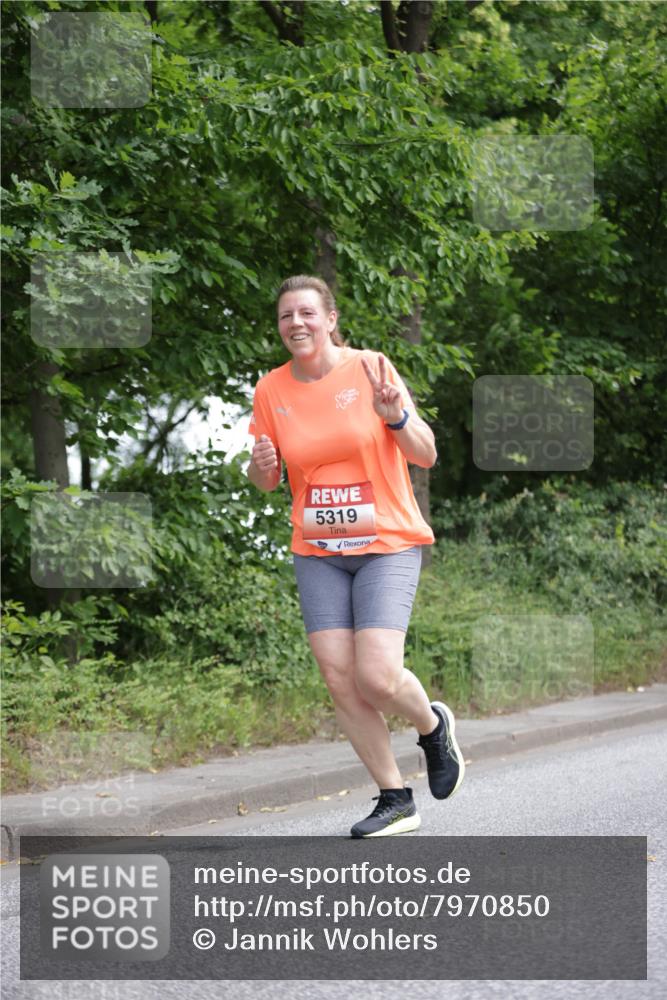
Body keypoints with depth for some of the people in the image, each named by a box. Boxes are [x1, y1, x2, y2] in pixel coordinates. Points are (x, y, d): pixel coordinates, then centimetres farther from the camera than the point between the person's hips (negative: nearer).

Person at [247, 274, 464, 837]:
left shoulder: (369, 369, -7)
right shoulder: (271, 390, 3)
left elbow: (426, 456, -5)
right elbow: (266, 480, 12)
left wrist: (395, 415, -24)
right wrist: (261, 466, -11)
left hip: (387, 543, -4)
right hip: (317, 553, 4)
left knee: (377, 676, -17)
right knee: (339, 679, -5)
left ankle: (433, 727, 17)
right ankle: (395, 801, 8)